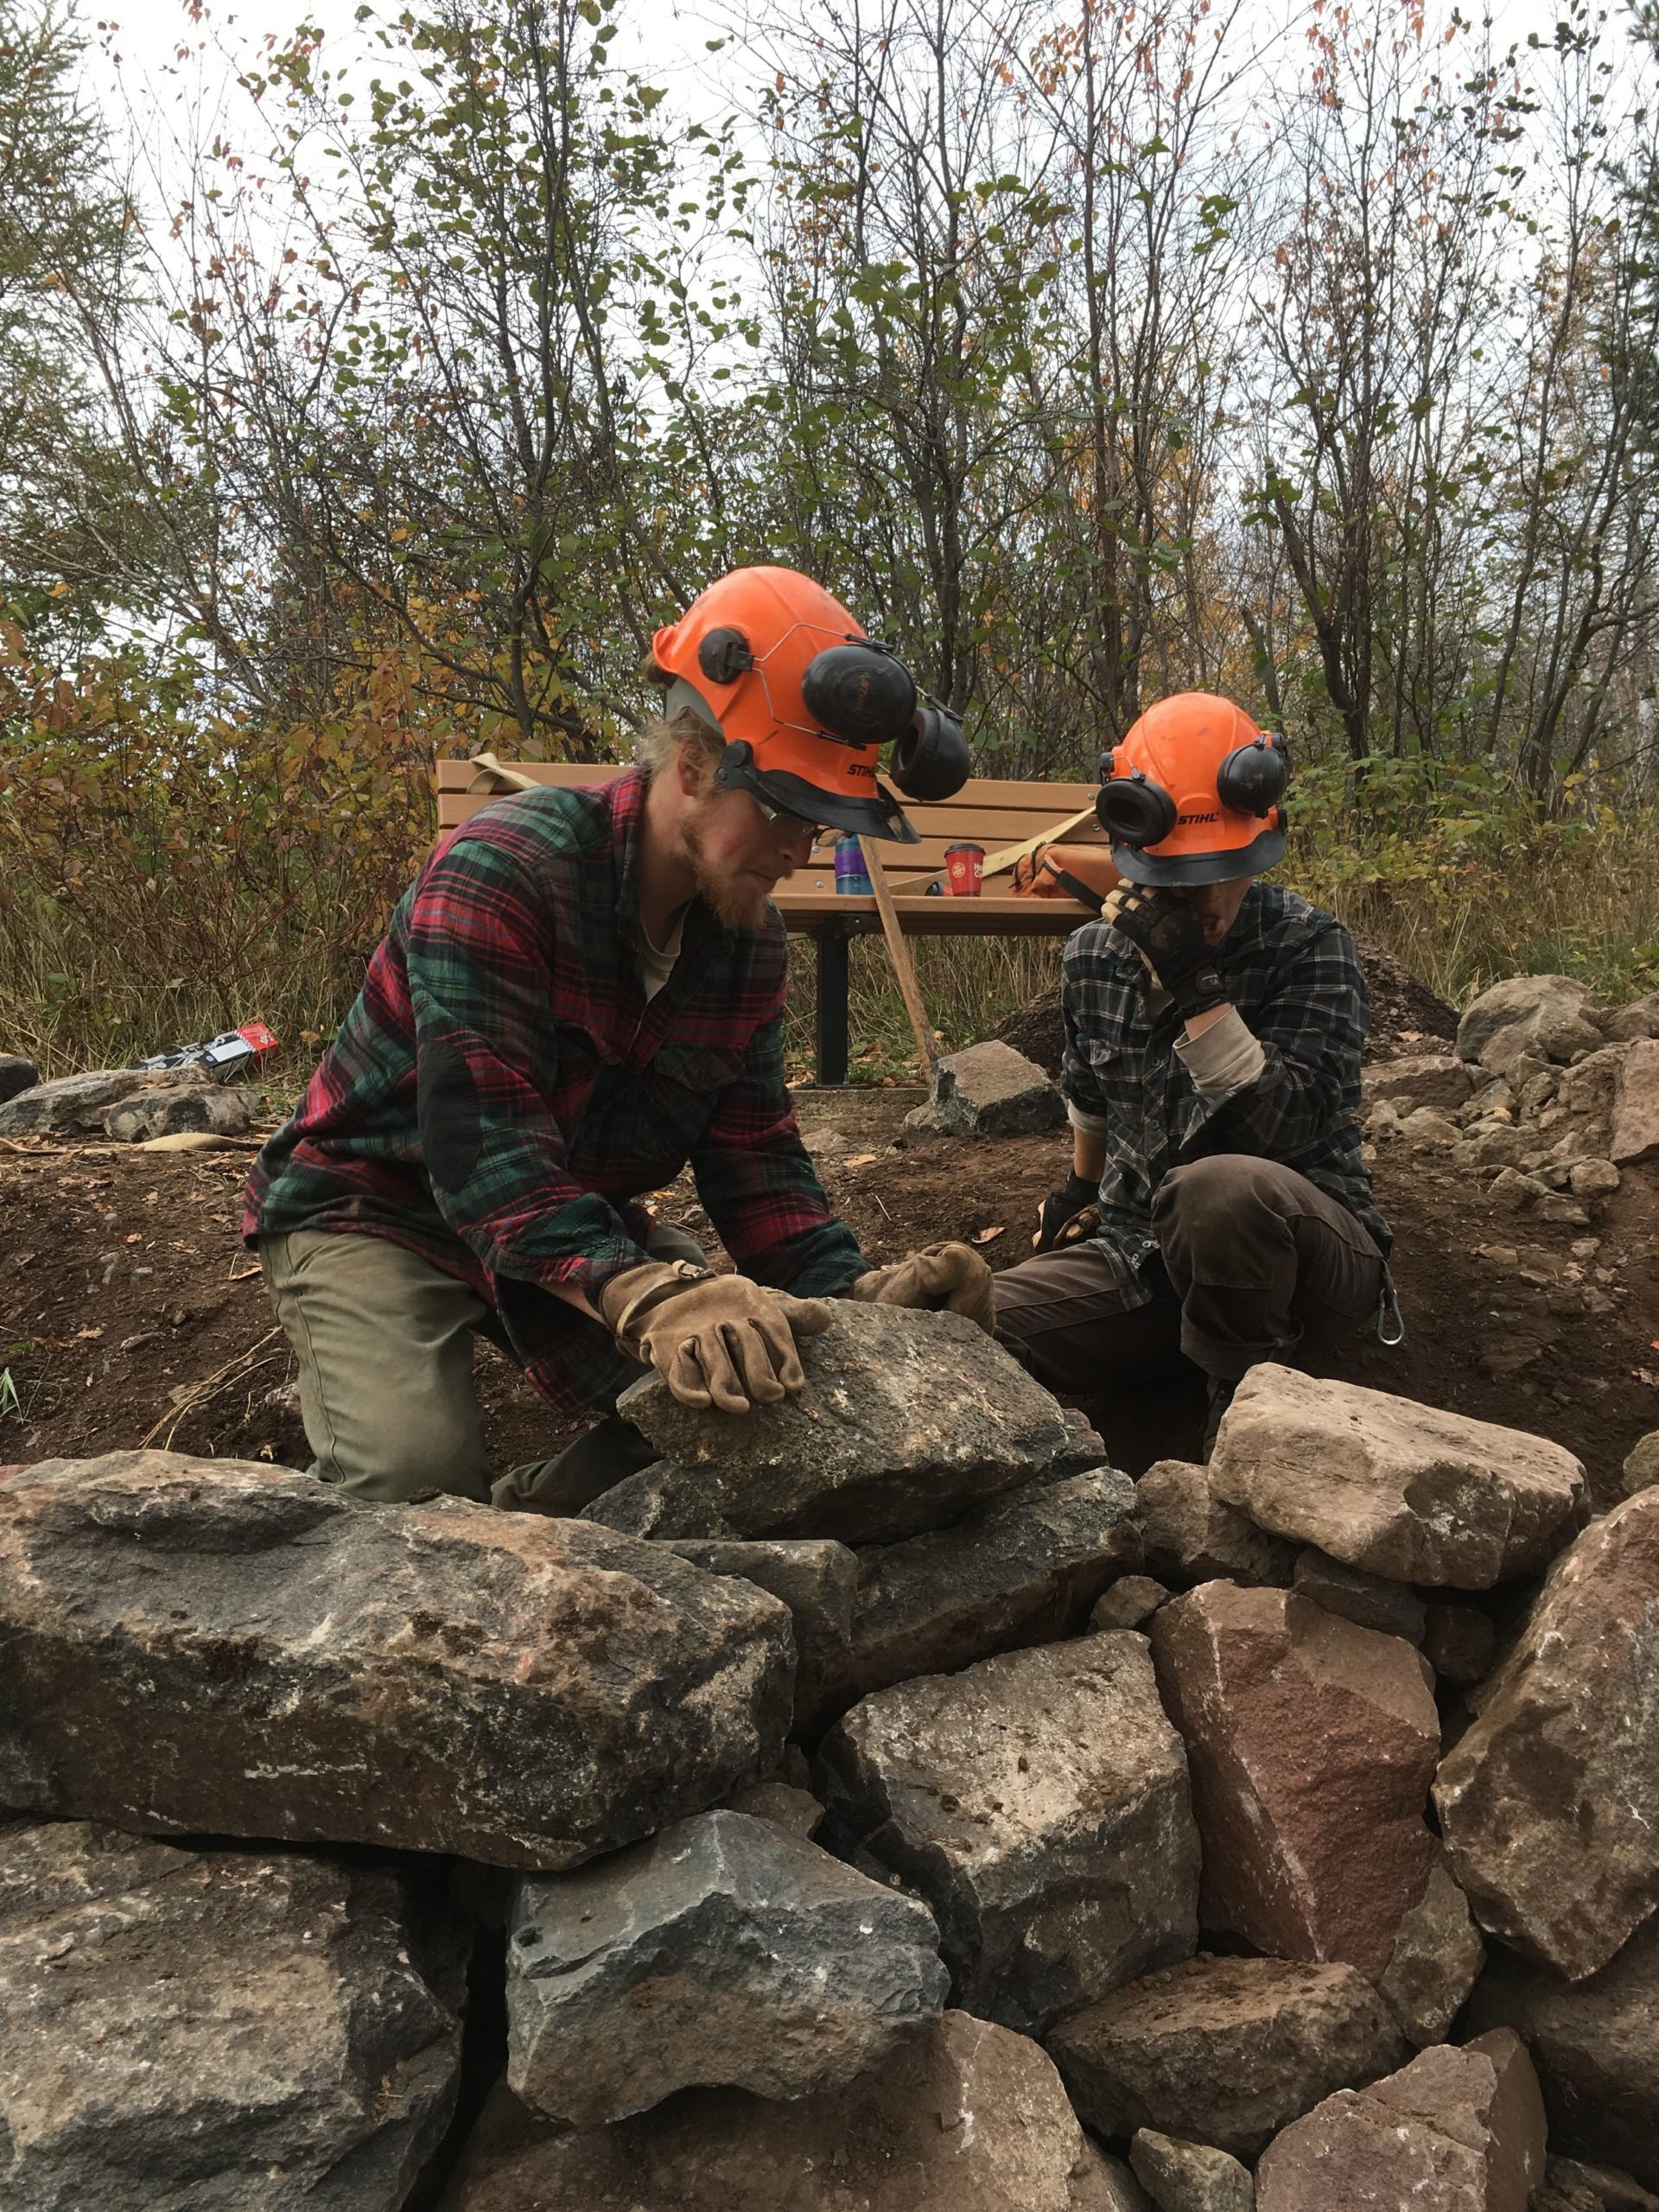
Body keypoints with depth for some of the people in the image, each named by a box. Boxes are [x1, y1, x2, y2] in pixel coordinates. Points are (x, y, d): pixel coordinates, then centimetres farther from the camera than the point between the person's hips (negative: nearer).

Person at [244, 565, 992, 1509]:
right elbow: (481, 1139, -38)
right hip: (375, 1211, -6)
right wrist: (648, 1296, -53)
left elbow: (754, 1154, -7)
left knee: (764, 1389, -7)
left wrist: (853, 1287, -26)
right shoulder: (501, 871, -29)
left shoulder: (753, 939, -5)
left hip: (584, 1220, 7)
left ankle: (528, 1514, 11)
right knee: (418, 1477, -29)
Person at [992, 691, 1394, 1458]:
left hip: (1304, 1248, -3)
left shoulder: (1309, 947, -12)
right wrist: (1080, 1189, 34)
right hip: (1139, 1251, 4)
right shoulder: (1095, 952, 2)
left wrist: (1196, 989, -32)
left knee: (1218, 1188, -41)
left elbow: (1277, 1129, -26)